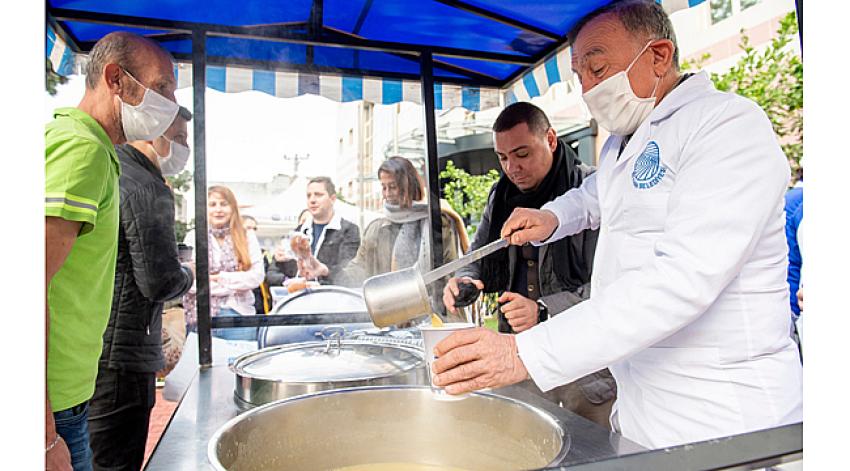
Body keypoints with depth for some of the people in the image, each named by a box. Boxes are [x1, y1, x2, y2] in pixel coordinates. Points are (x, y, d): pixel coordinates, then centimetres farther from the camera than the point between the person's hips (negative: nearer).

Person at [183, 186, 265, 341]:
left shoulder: (247, 237, 7)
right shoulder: (193, 237, 6)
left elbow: (257, 276, -2)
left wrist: (221, 278, -9)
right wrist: (236, 285, -7)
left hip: (239, 313, 0)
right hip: (201, 316, 0)